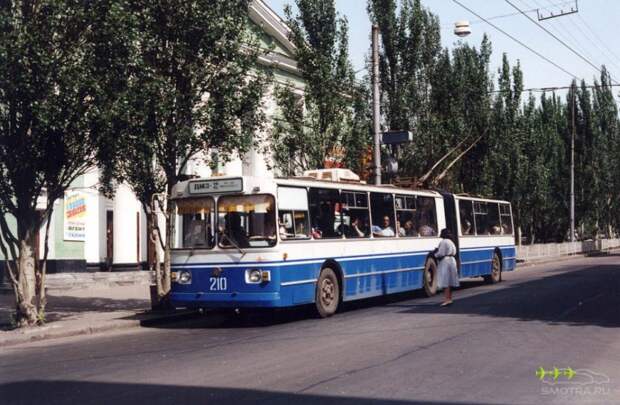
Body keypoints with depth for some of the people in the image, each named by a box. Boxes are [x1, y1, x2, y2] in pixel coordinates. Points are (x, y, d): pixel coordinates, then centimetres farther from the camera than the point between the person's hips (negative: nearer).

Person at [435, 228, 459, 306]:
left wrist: (435, 255, 2)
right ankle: (449, 298, 19)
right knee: (450, 281, 14)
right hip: (452, 261, 9)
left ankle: (447, 299, -16)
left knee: (445, 281, -10)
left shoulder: (443, 242, -13)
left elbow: (441, 254, -18)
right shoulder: (451, 242, 16)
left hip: (445, 262, -9)